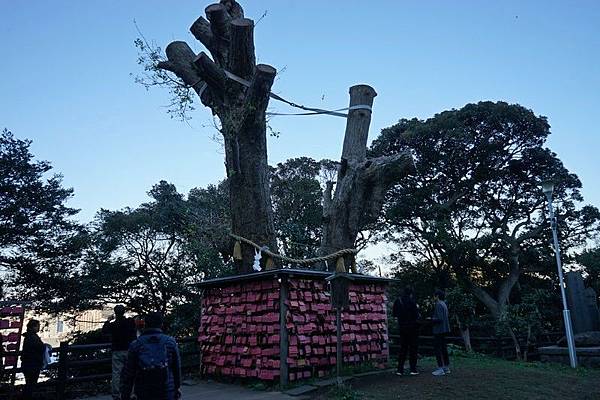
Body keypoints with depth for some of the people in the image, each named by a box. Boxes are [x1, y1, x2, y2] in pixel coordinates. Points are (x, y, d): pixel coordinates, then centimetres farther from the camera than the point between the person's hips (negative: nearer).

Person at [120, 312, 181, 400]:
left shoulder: (135, 345, -3)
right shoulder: (170, 342, -2)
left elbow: (128, 374, -1)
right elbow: (177, 368, 6)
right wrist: (177, 387, 19)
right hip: (167, 393, 0)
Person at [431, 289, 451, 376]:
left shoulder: (438, 305, -17)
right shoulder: (444, 304, 13)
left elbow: (439, 319, -23)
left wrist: (431, 319, -9)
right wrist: (433, 319, 16)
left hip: (439, 330, -10)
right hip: (444, 329, 10)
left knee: (437, 349, -5)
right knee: (443, 347, 14)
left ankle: (440, 369, -5)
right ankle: (446, 367, 21)